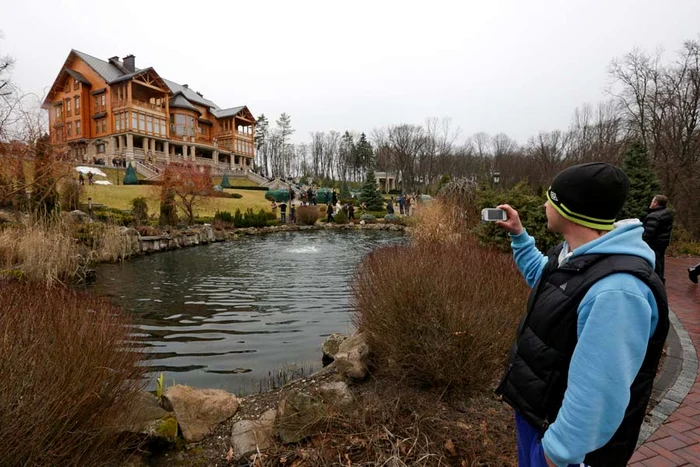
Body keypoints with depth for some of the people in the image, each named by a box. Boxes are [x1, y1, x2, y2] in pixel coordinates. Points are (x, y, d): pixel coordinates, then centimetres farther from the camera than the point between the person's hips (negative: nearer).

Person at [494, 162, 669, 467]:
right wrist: (518, 235, 12)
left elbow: (598, 394, -33)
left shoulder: (615, 291, -36)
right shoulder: (574, 255, -3)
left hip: (557, 432, -8)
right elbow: (541, 277, 21)